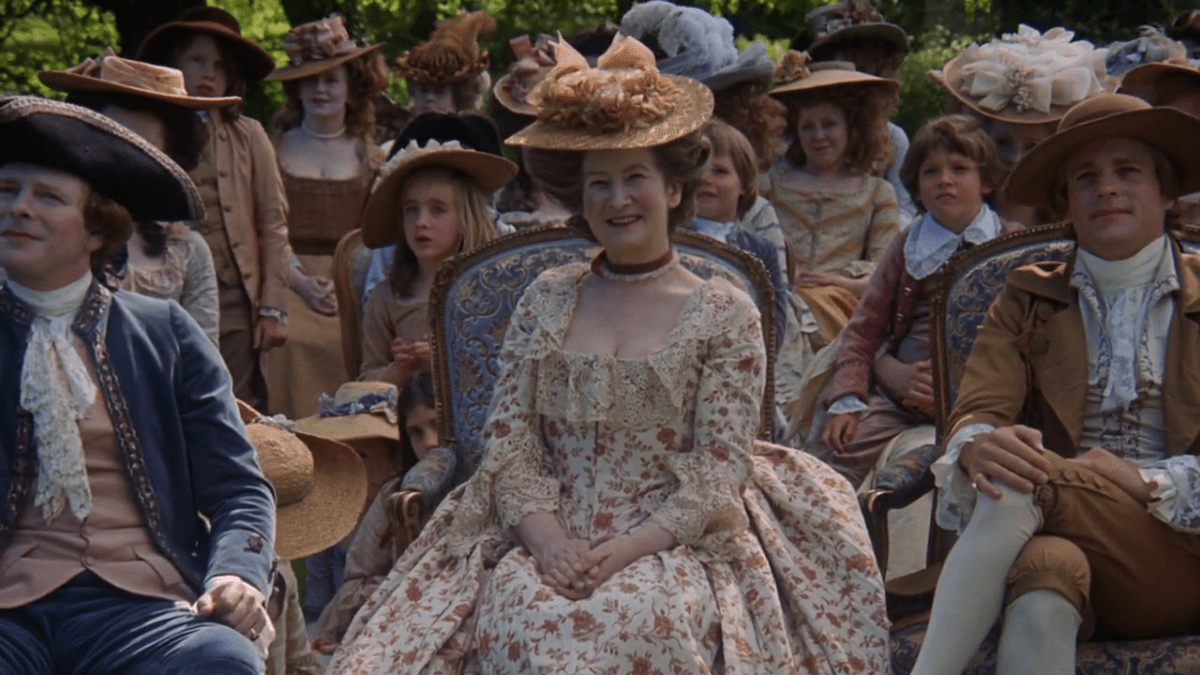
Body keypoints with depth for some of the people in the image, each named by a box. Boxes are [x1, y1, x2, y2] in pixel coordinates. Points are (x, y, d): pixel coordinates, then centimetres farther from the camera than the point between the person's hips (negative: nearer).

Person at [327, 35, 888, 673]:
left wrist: (630, 549, -15)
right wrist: (545, 537, -10)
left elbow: (718, 474, -1)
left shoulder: (725, 314, 6)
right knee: (524, 620, -31)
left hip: (674, 547, -2)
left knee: (630, 619, -34)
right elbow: (508, 443, 8)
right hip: (547, 543, 2)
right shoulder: (545, 301, 14)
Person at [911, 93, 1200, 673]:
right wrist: (978, 445, -24)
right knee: (1045, 571, -38)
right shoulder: (1027, 300, 19)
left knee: (1019, 485, -31)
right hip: (1069, 539, 1)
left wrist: (1149, 481, -16)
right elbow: (975, 411, 1)